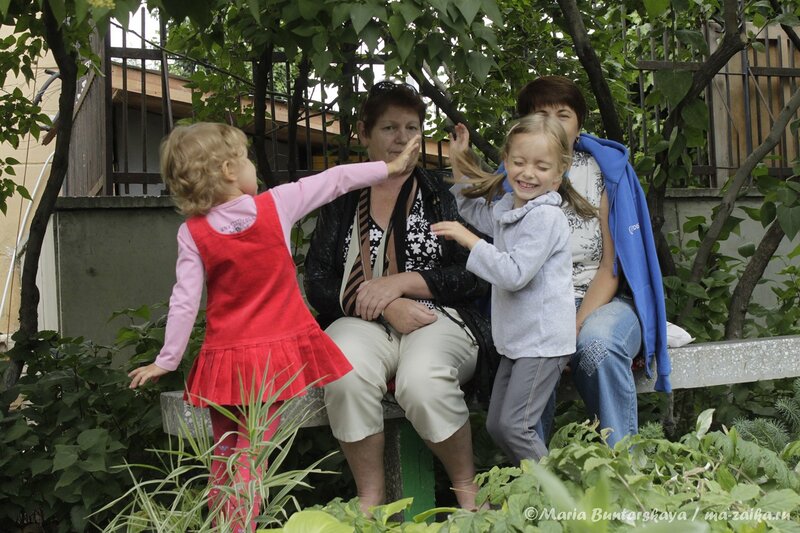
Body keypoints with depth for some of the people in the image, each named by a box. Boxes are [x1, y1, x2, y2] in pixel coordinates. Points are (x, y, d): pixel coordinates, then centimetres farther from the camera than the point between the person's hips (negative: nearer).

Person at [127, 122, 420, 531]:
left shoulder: (192, 234, -6)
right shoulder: (276, 205, -7)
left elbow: (184, 303, -8)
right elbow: (335, 180, 3)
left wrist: (166, 361, 1)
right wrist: (390, 167, 14)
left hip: (225, 358, 1)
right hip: (276, 352, -1)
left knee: (222, 461, 16)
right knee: (250, 459, -1)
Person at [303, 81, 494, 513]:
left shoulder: (442, 195, 11)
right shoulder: (342, 201, 14)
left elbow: (475, 276, 3)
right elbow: (318, 283, 4)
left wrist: (401, 282, -10)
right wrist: (387, 307, -11)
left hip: (439, 319, -1)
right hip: (364, 324, 1)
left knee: (422, 378, -34)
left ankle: (466, 488, -8)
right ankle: (370, 497, -14)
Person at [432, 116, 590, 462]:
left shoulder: (546, 217, -18)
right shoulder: (506, 207, 9)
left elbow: (514, 274, -26)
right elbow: (474, 210, 32)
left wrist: (470, 240, -21)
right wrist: (459, 164, 23)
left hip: (543, 339, -9)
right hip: (516, 340, 9)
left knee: (512, 426, -11)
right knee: (495, 425, 13)